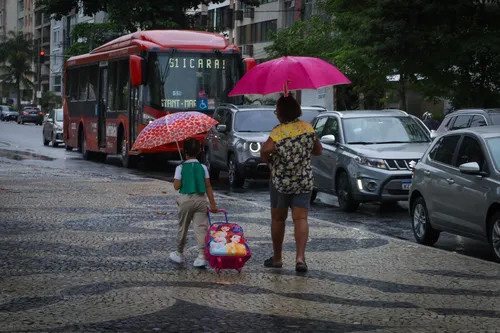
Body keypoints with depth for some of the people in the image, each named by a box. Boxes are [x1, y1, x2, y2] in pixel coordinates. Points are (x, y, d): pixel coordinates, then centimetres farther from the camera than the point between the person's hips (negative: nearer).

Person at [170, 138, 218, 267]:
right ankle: (202, 255, -16)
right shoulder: (203, 167, 1)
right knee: (201, 228, -3)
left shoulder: (180, 168, -6)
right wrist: (213, 204, 2)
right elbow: (208, 187, 0)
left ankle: (179, 254, 27)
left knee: (182, 228, 14)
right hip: (200, 199, 1)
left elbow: (176, 186, -8)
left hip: (185, 200, -1)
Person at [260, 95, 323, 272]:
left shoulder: (278, 132, -15)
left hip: (281, 181, -2)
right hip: (304, 181, 3)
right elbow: (318, 150, 9)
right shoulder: (308, 128, -2)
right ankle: (300, 257, -15)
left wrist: (268, 160, -10)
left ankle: (277, 258, 20)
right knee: (301, 219, -1)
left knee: (278, 219, 12)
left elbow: (265, 151, -30)